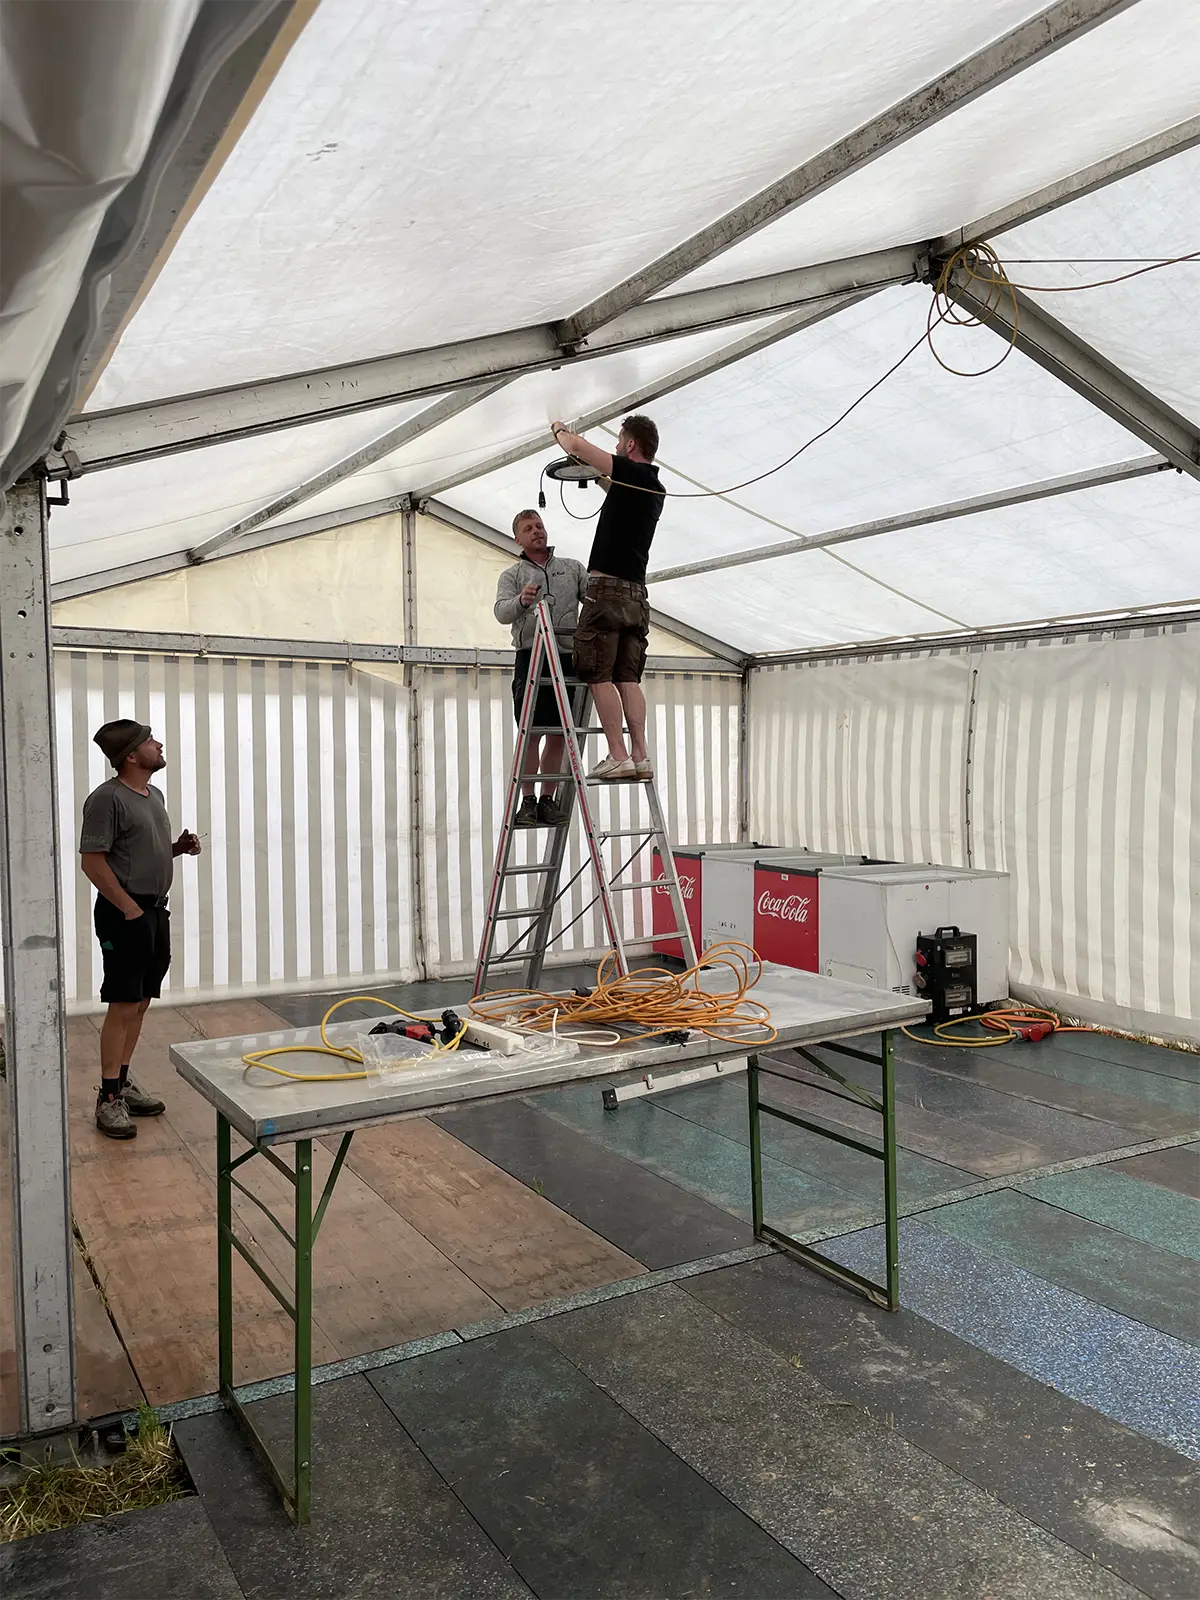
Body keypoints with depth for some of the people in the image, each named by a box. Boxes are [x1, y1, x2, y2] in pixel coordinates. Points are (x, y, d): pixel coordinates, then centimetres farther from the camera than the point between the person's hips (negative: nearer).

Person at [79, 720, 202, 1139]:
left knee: (140, 1003, 13)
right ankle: (108, 1099, 1)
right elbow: (92, 861, -17)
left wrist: (180, 847, 5)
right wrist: (130, 909, -17)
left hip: (156, 909, 9)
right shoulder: (107, 798, -14)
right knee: (123, 1006, -6)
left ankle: (123, 1083, 24)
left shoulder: (154, 795, 14)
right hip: (124, 913, -8)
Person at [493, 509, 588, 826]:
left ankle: (548, 800, 11)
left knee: (558, 734, 3)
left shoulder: (572, 567, 18)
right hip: (532, 657, -2)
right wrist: (521, 601, -25)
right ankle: (527, 802, -2)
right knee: (532, 732, -7)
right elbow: (501, 612, -4)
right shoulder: (512, 574, 12)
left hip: (567, 657, 3)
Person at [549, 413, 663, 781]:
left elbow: (575, 446, -2)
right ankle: (641, 757, 1)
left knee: (600, 676, -6)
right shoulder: (654, 488, 17)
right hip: (636, 592, 8)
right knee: (628, 678, 6)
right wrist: (598, 478, 44)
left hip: (607, 588, -8)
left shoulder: (633, 473, -6)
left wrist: (559, 430, 18)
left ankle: (618, 756, -11)